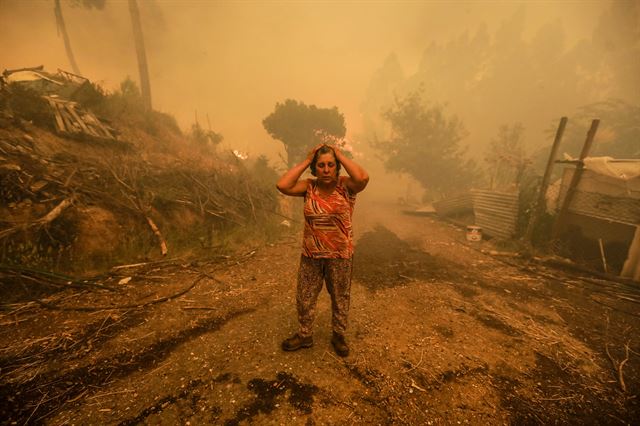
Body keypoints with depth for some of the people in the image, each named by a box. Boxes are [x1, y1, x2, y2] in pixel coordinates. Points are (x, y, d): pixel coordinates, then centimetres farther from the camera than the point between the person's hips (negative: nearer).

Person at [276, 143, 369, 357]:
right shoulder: (309, 186, -6)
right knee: (305, 297, 17)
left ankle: (338, 335, 44)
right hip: (311, 254, 2)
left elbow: (363, 178, -33)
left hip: (340, 255, -2)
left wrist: (341, 156, -21)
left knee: (340, 298, 18)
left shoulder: (345, 185, -11)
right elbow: (282, 185, -21)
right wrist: (306, 161, -16)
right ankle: (305, 335, 42)